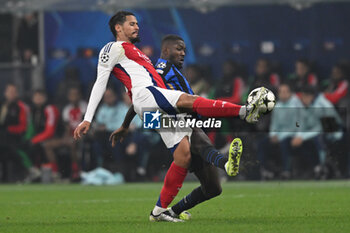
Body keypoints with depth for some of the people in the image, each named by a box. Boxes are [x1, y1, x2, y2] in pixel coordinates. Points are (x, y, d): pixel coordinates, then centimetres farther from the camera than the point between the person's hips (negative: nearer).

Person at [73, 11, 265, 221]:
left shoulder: (134, 53, 40)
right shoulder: (114, 48, 13)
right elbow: (100, 83, 5)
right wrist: (87, 119, -2)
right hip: (145, 95, -9)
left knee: (184, 153, -4)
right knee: (188, 100, -31)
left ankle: (161, 210, -1)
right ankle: (244, 112, -52)